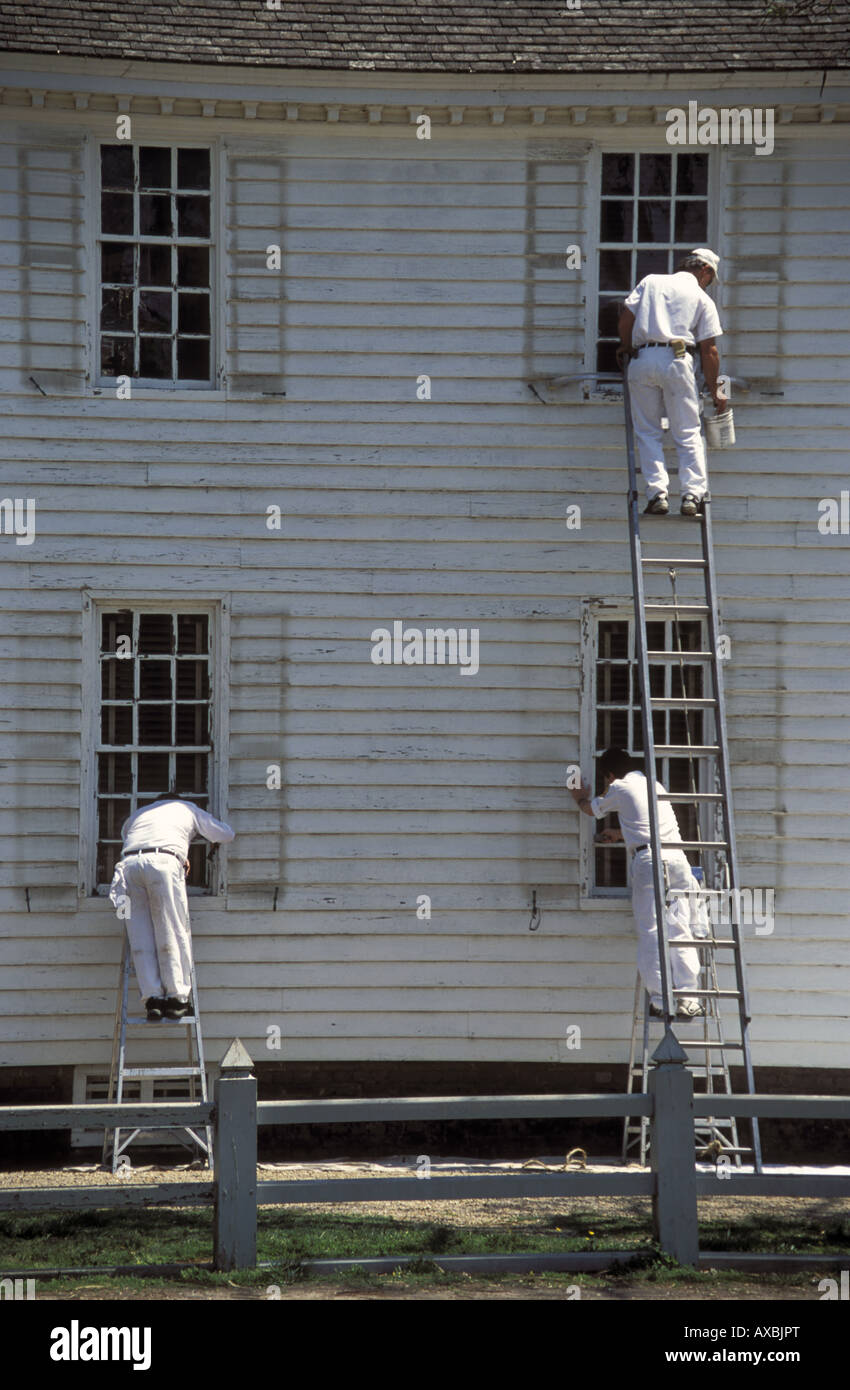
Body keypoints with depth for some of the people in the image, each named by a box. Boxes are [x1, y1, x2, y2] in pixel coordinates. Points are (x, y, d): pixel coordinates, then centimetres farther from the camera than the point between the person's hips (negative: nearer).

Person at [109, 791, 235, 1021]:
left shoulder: (139, 813, 38)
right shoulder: (188, 808, 31)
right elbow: (226, 834, 34)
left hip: (129, 863, 3)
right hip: (163, 862, -3)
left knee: (141, 937, 4)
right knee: (173, 934, 2)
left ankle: (153, 998, -1)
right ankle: (176, 997, 0)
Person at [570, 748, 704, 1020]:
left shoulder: (619, 788, 9)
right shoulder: (653, 784, 26)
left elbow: (592, 809, 28)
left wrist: (581, 797, 49)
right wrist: (619, 834, 56)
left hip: (648, 859, -5)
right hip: (677, 857, 5)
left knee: (650, 935, -3)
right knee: (680, 931, 3)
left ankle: (659, 1002, -8)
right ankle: (688, 1000, -3)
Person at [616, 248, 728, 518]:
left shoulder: (650, 281, 17)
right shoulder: (702, 298, 12)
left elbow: (625, 320, 10)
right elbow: (709, 350, 8)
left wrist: (626, 348, 29)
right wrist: (714, 390, 15)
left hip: (641, 360, 2)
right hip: (677, 359, -2)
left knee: (647, 432, 6)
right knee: (688, 433, 4)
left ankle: (657, 493, -4)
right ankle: (693, 494, -6)